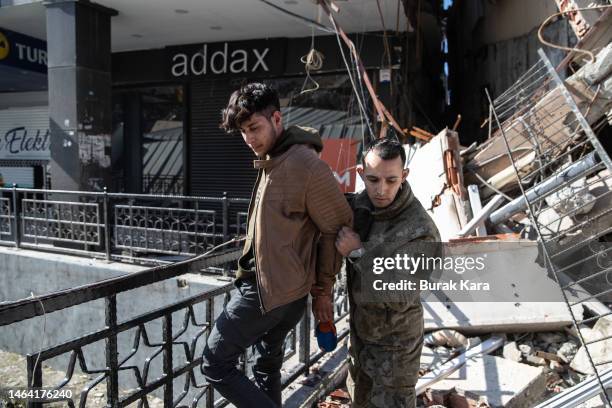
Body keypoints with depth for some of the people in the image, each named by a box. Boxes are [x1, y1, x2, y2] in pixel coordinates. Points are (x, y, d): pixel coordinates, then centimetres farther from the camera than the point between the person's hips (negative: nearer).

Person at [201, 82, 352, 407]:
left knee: (215, 363, 2)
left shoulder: (307, 165, -21)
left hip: (267, 289, -10)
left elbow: (338, 227, -14)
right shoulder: (270, 159, 8)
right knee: (267, 365, 24)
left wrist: (324, 290, -6)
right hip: (284, 290, 10)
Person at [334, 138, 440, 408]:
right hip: (361, 329, 6)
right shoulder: (360, 204, -12)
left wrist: (358, 253, -31)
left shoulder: (421, 232, -31)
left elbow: (399, 297, -32)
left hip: (395, 341, -6)